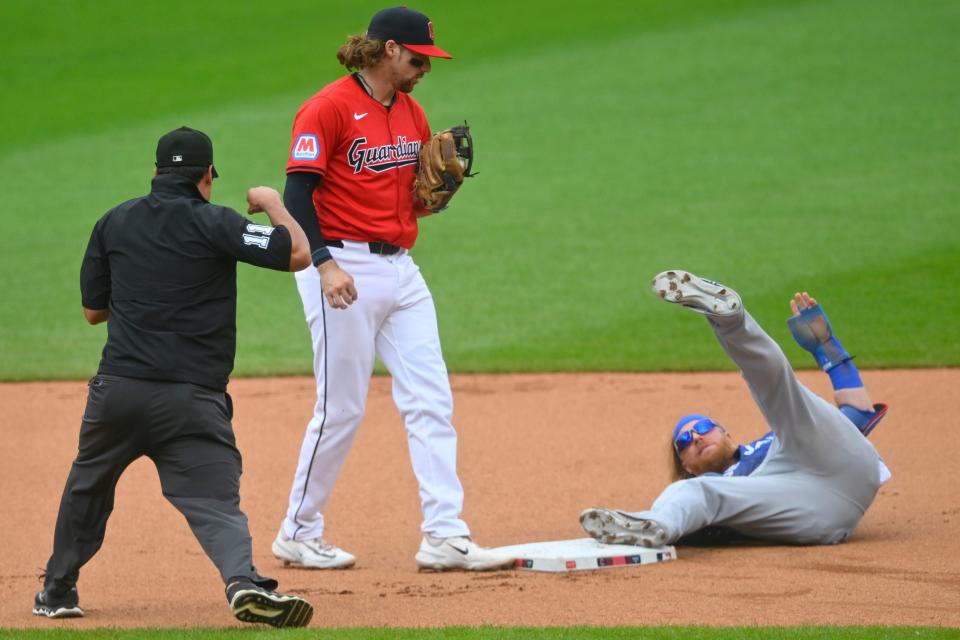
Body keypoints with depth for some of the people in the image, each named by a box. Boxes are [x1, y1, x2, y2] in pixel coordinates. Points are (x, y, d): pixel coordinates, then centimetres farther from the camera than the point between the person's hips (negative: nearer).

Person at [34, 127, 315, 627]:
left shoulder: (114, 223, 11)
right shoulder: (214, 223, -3)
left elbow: (93, 310, 18)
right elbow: (298, 253, -6)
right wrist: (272, 204, 12)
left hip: (117, 390, 3)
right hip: (192, 399, -3)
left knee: (87, 489, 24)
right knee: (215, 502, -7)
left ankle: (58, 592, 34)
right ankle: (243, 581, -33)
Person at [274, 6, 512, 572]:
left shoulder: (413, 114, 14)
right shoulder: (329, 108, -10)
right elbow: (297, 194, -15)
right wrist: (325, 264, -26)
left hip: (401, 270, 7)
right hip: (345, 268, -7)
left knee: (432, 402, -1)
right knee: (342, 409, -2)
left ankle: (445, 536, -2)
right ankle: (298, 535, 12)